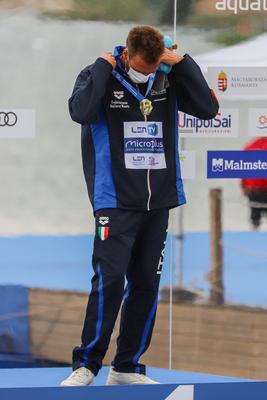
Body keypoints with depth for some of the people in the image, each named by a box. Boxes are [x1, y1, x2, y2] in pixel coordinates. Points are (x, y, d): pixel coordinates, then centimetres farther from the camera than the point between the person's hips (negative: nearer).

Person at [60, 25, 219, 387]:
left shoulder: (167, 80, 6)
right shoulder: (100, 76, -5)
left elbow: (209, 109, -1)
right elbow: (81, 111, -25)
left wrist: (182, 64, -6)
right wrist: (103, 66, -16)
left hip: (158, 202, 5)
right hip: (115, 202, -5)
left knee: (146, 284, 7)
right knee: (110, 280, -13)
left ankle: (127, 367, 16)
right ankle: (87, 364, -4)